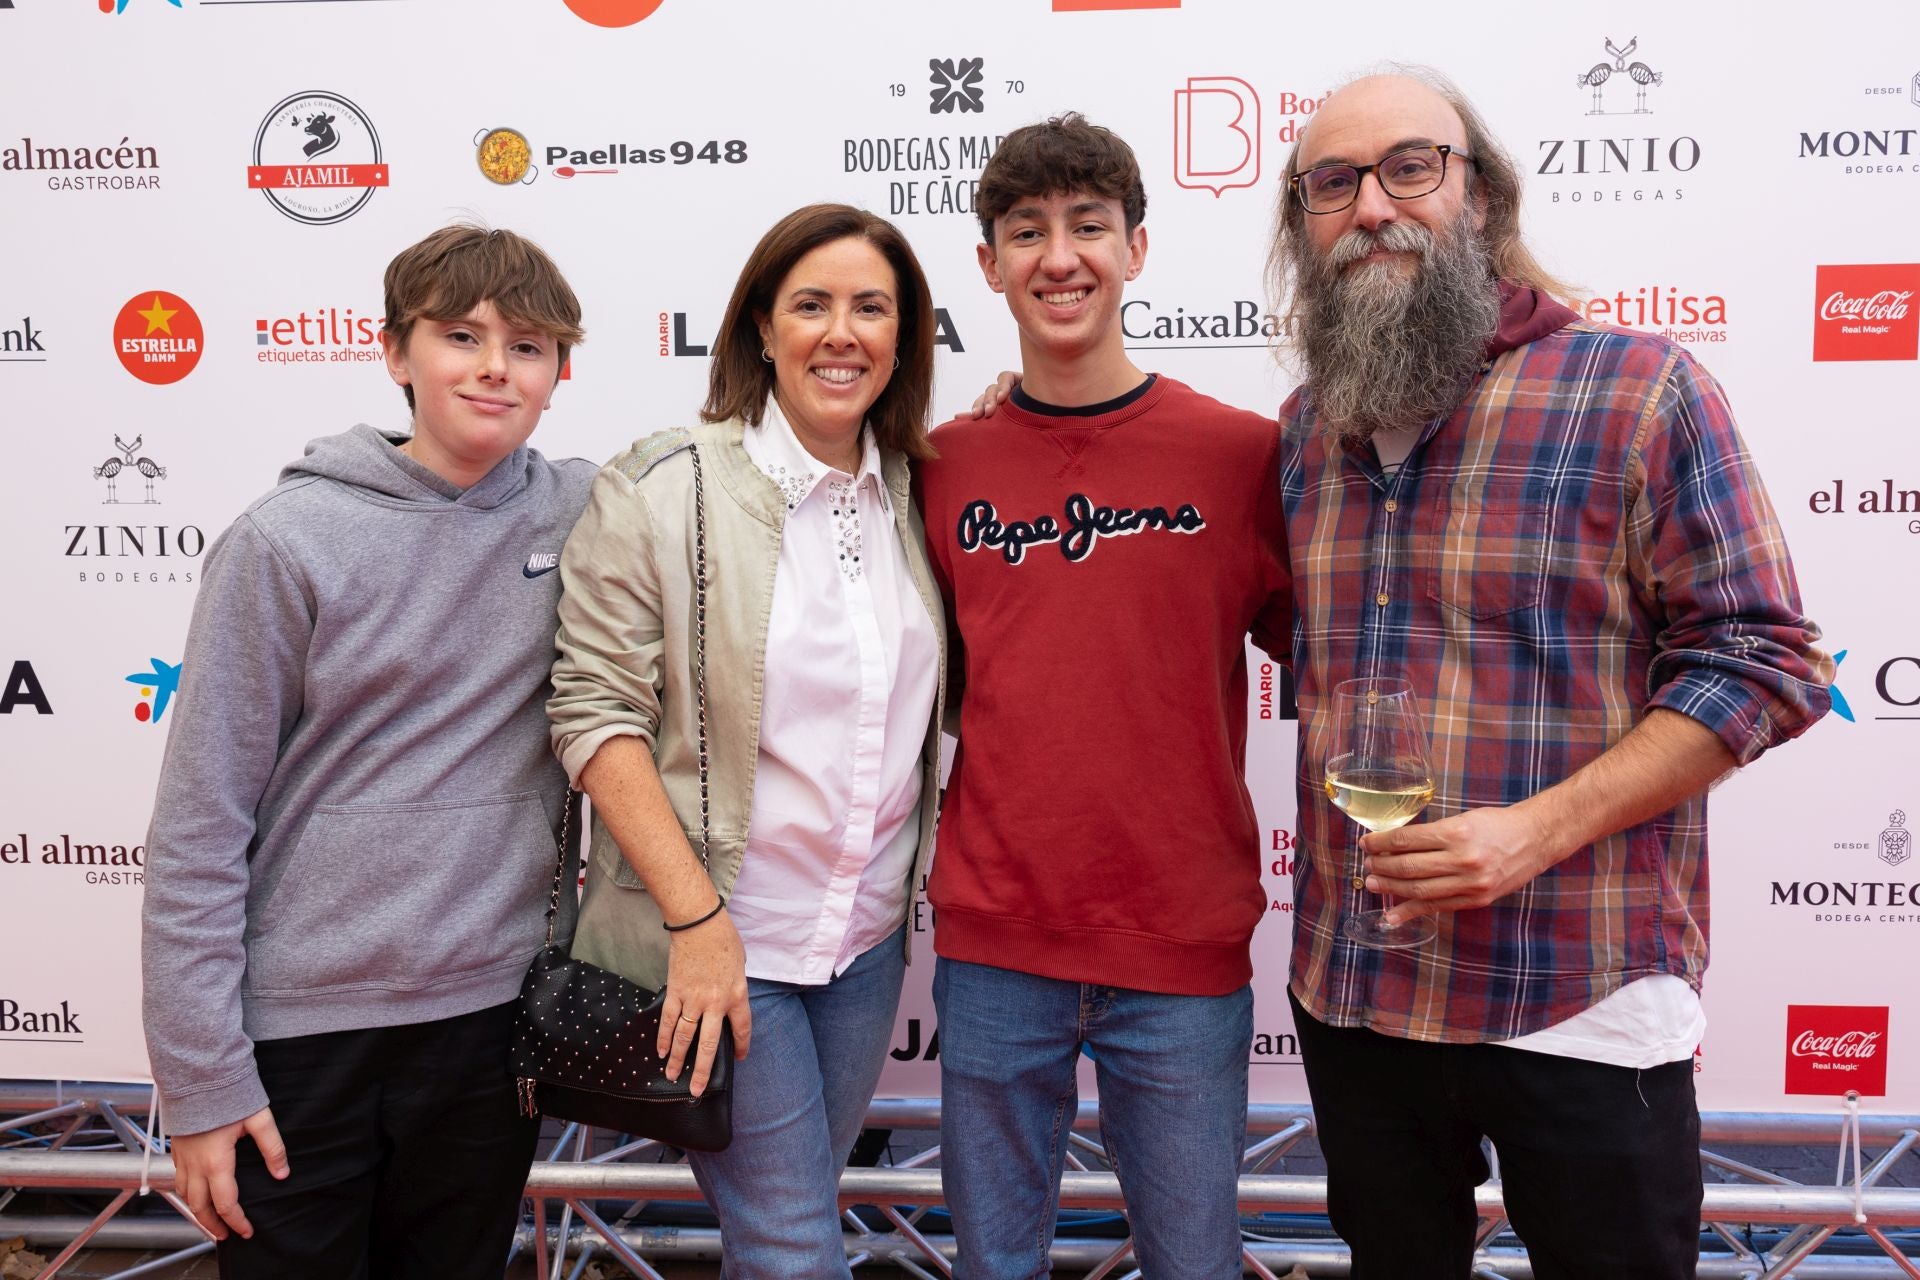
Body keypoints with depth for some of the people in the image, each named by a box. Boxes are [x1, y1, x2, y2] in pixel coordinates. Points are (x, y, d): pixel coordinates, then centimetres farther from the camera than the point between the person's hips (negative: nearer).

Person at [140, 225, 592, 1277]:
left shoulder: (585, 513, -3)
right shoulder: (289, 539, -10)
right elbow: (197, 827, -7)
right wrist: (200, 1076, -7)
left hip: (495, 1009, 3)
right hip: (300, 1028, -2)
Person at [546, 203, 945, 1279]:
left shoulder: (914, 495, 4)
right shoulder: (664, 488, -11)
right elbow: (597, 713, -14)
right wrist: (697, 917, -19)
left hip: (869, 939, 5)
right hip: (718, 944, -5)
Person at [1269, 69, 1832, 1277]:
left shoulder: (1642, 390, -8)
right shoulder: (1308, 427, 8)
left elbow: (1761, 658, -10)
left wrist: (1541, 828, -20)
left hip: (1581, 1000, -4)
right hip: (1350, 991, 5)